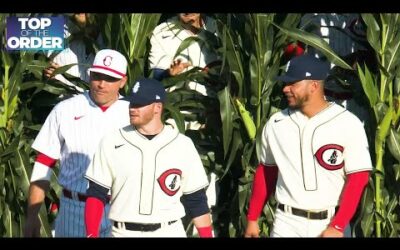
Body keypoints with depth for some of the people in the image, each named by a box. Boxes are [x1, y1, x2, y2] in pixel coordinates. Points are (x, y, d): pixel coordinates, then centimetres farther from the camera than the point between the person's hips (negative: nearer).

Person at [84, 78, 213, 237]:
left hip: (170, 232, 0)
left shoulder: (183, 145, 1)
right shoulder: (111, 142, 1)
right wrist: (91, 234, -10)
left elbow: (196, 200, 4)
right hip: (123, 232, 1)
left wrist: (206, 235, -2)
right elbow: (96, 194, 1)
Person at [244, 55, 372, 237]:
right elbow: (266, 171, 13)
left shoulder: (347, 124, -8)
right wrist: (252, 218, 10)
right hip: (287, 223, 3)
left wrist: (337, 227, -17)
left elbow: (358, 177, -10)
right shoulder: (276, 124, 4)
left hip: (329, 223, -2)